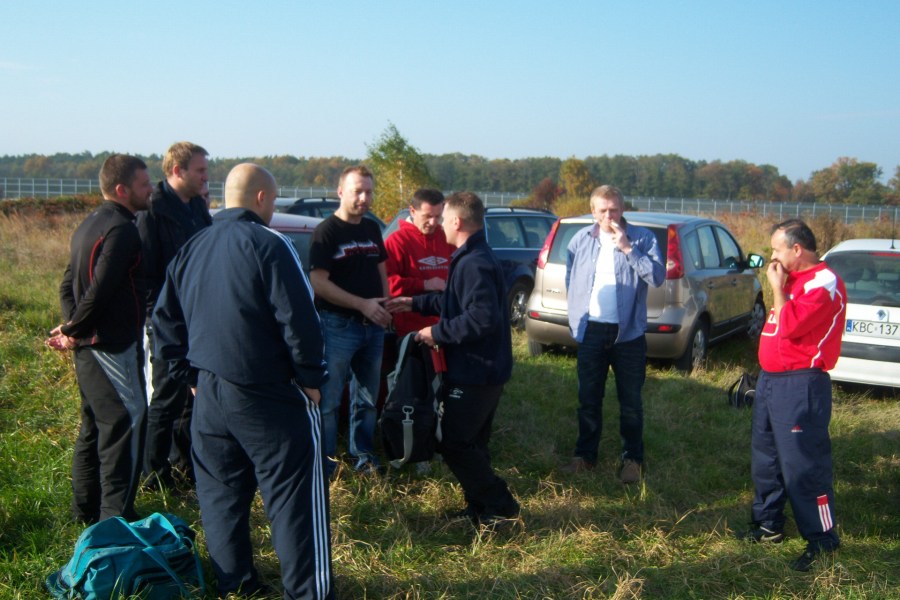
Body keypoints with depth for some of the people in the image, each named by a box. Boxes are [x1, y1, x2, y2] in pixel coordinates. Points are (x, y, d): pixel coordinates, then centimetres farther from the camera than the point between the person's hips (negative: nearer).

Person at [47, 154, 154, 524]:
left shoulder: (89, 225, 14)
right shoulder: (121, 229, -18)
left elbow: (68, 284, 13)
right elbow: (101, 290, -24)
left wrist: (72, 328, 0)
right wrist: (74, 329, -10)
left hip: (89, 346, 10)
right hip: (114, 347, -10)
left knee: (94, 424, 18)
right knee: (126, 424, -4)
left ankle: (86, 507, 28)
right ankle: (116, 516, 0)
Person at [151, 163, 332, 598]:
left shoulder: (191, 249, 11)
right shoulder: (268, 244, -12)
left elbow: (165, 319, 16)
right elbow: (298, 319, -17)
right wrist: (312, 378, -7)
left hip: (209, 394, 7)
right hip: (268, 395, -7)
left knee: (220, 492, 15)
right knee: (294, 494, -1)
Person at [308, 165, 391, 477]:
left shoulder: (372, 229, 11)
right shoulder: (326, 231, -9)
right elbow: (318, 283, -16)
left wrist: (384, 305, 4)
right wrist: (362, 304, -20)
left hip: (373, 326, 7)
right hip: (338, 326, -7)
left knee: (368, 398, 16)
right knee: (328, 400, -1)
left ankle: (364, 457, 29)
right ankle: (324, 462, 9)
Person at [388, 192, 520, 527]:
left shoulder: (474, 264, -22)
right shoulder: (471, 258, 13)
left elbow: (483, 317, -30)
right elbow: (457, 302, 24)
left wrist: (437, 332, -20)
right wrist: (415, 304, 23)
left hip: (476, 372, -10)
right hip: (481, 370, 10)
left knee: (454, 443, -2)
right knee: (469, 442, 17)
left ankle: (498, 505, 5)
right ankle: (481, 507, 26)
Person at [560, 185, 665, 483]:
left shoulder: (642, 238, -5)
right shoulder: (581, 240, 3)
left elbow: (657, 277, -16)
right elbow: (570, 281, 12)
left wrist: (628, 249, -21)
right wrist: (577, 319, 7)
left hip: (628, 332, -2)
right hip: (591, 331, 2)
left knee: (630, 401, 8)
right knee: (588, 398, 12)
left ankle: (632, 458, 21)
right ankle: (585, 455, 25)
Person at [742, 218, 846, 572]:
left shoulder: (823, 283, -16)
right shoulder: (794, 278, 14)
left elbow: (788, 326, -23)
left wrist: (777, 287, -14)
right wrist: (779, 285, 10)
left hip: (800, 385, -10)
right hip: (771, 379, 10)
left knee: (803, 464, -6)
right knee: (765, 457, 17)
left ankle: (822, 542, 5)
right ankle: (769, 525, 31)